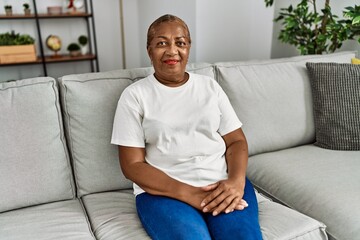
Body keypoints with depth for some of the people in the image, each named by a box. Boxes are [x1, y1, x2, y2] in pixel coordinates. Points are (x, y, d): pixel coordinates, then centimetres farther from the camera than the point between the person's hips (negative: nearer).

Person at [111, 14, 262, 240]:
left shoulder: (210, 86, 11)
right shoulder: (135, 95, 2)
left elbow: (236, 140, 9)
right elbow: (132, 164, -4)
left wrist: (236, 181, -13)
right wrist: (186, 193, -16)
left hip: (223, 183, 3)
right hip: (163, 190, -2)